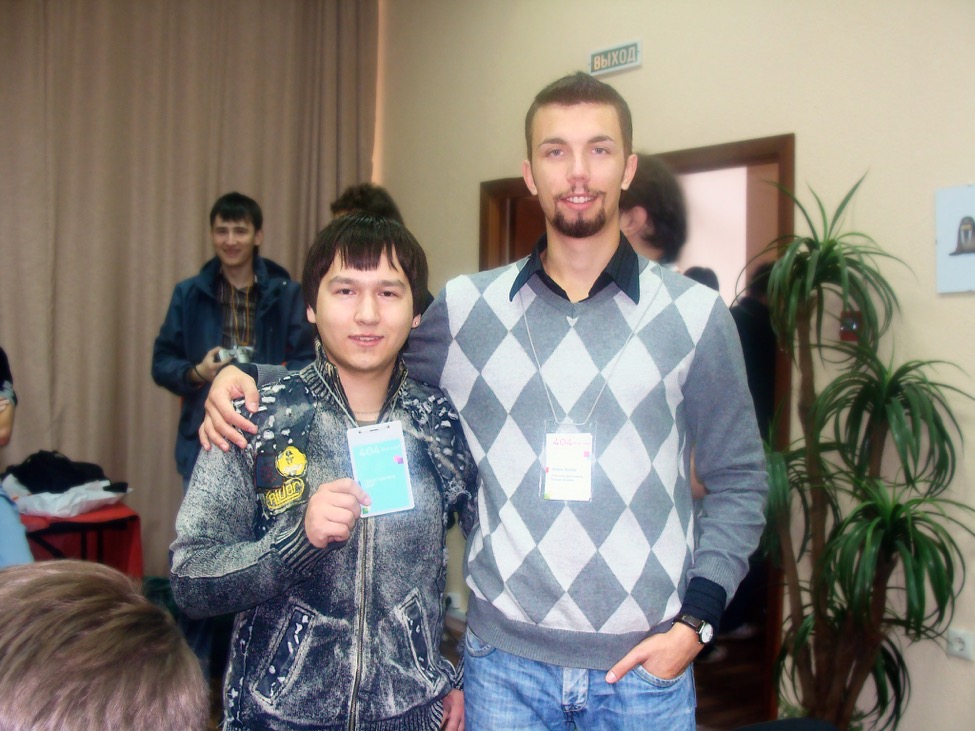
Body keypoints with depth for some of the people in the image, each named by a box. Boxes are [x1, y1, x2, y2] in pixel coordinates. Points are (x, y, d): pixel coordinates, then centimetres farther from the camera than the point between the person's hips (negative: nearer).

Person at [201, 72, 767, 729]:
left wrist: (696, 620, -5)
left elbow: (739, 482, 5)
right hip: (505, 663, 1)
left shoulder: (696, 315, 0)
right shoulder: (467, 307, 2)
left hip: (644, 667, 0)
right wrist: (248, 378, -2)